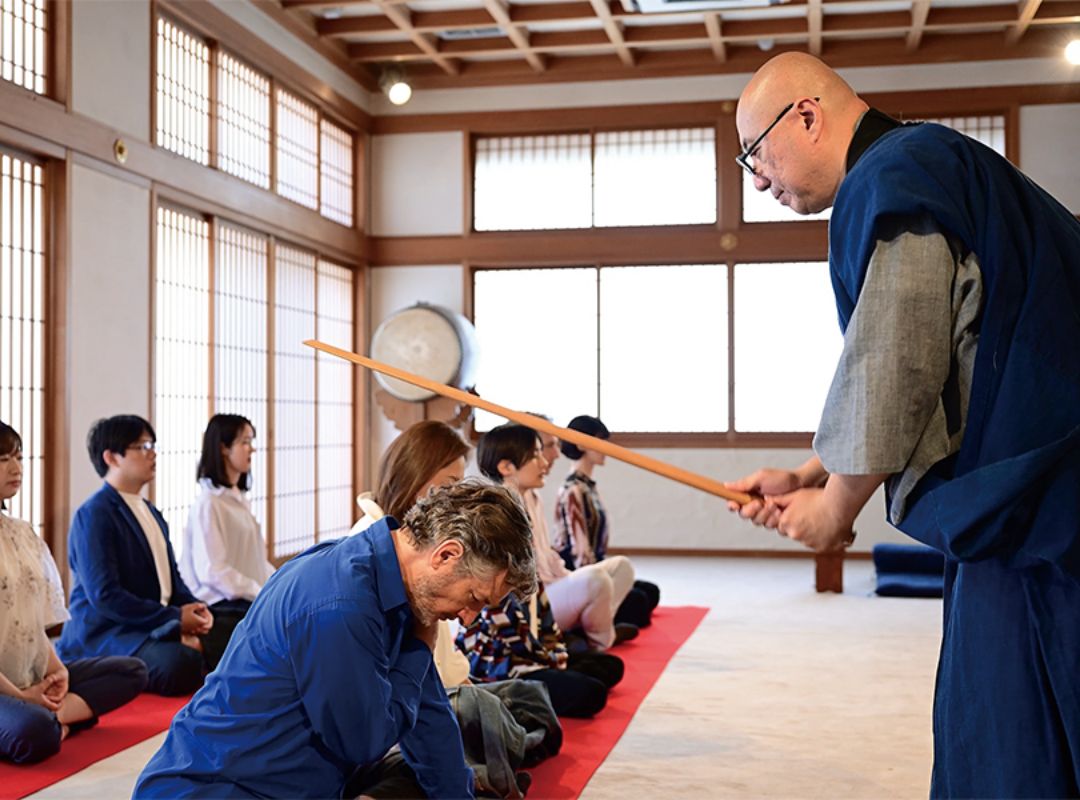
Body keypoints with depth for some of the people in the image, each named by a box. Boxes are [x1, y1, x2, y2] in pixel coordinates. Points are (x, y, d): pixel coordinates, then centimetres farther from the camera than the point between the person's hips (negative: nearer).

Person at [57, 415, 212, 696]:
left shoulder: (151, 513, 19)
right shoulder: (94, 515, -9)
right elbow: (104, 595, -18)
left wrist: (193, 608, -2)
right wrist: (174, 618, -16)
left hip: (158, 624, 8)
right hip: (104, 633, -8)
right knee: (180, 662, -33)